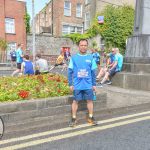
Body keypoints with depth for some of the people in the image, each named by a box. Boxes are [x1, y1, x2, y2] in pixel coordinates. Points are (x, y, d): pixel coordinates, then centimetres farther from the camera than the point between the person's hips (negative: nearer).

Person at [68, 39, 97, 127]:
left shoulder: (90, 57, 3)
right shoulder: (74, 57, -1)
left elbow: (93, 72, 6)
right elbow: (70, 72, 1)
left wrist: (94, 84, 4)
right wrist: (71, 84, -3)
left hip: (88, 85, 1)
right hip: (77, 85, -1)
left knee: (90, 100, 10)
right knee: (75, 101, 8)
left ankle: (91, 117, 27)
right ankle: (74, 118, 21)